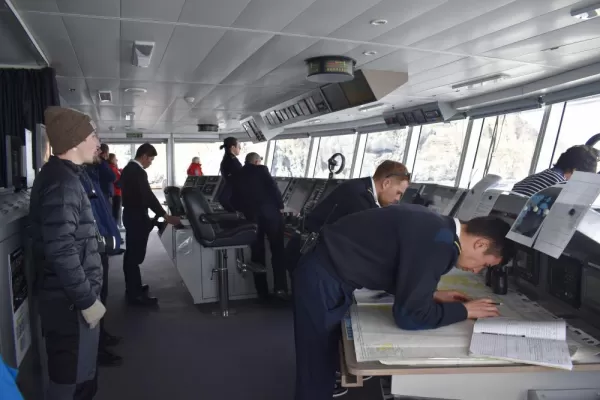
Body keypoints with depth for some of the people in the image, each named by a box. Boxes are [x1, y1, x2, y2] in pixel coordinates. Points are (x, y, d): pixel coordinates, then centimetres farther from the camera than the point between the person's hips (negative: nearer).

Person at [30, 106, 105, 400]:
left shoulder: (61, 175, 12)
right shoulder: (62, 183, -20)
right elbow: (61, 251, -27)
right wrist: (87, 300, -20)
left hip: (68, 295, 10)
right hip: (69, 300, -10)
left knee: (77, 375, 22)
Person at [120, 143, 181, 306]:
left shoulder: (127, 169, 10)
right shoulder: (139, 172, -21)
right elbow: (149, 196, -24)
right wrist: (166, 217, -22)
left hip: (130, 215, 11)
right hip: (137, 218, -11)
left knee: (130, 254, 17)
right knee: (136, 255, -5)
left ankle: (132, 287, 29)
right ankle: (135, 295, 1)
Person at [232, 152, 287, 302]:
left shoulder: (237, 177, 12)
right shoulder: (261, 170, 0)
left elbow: (235, 200, 13)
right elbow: (273, 188, -9)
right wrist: (280, 206, -1)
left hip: (251, 218, 4)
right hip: (270, 214, -3)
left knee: (257, 255, 9)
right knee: (277, 251, 4)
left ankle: (262, 292, 11)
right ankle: (280, 287, -5)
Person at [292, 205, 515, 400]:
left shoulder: (436, 228, 4)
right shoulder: (438, 242, -25)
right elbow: (410, 315, -21)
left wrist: (432, 294, 11)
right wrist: (464, 310, -8)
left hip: (330, 272, 9)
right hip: (322, 279, -9)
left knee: (324, 362, 23)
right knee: (318, 369, 7)